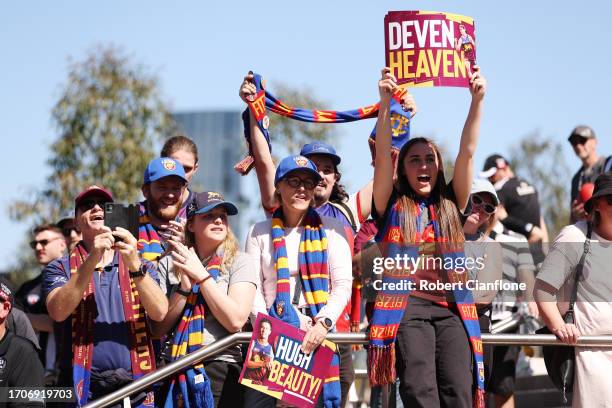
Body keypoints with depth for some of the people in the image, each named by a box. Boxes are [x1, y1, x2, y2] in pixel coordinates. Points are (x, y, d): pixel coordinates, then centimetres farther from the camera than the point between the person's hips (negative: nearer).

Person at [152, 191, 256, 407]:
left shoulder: (239, 262, 4)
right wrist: (185, 284, -10)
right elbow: (159, 328, 2)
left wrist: (201, 275, -7)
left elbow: (236, 321, -9)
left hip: (220, 368, -2)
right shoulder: (168, 264, 10)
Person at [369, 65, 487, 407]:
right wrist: (386, 101, -13)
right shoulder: (392, 205, 12)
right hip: (406, 305, -2)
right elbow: (383, 155, -1)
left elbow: (468, 151, 9)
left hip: (451, 308, 2)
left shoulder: (451, 204, 18)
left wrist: (478, 99, -2)